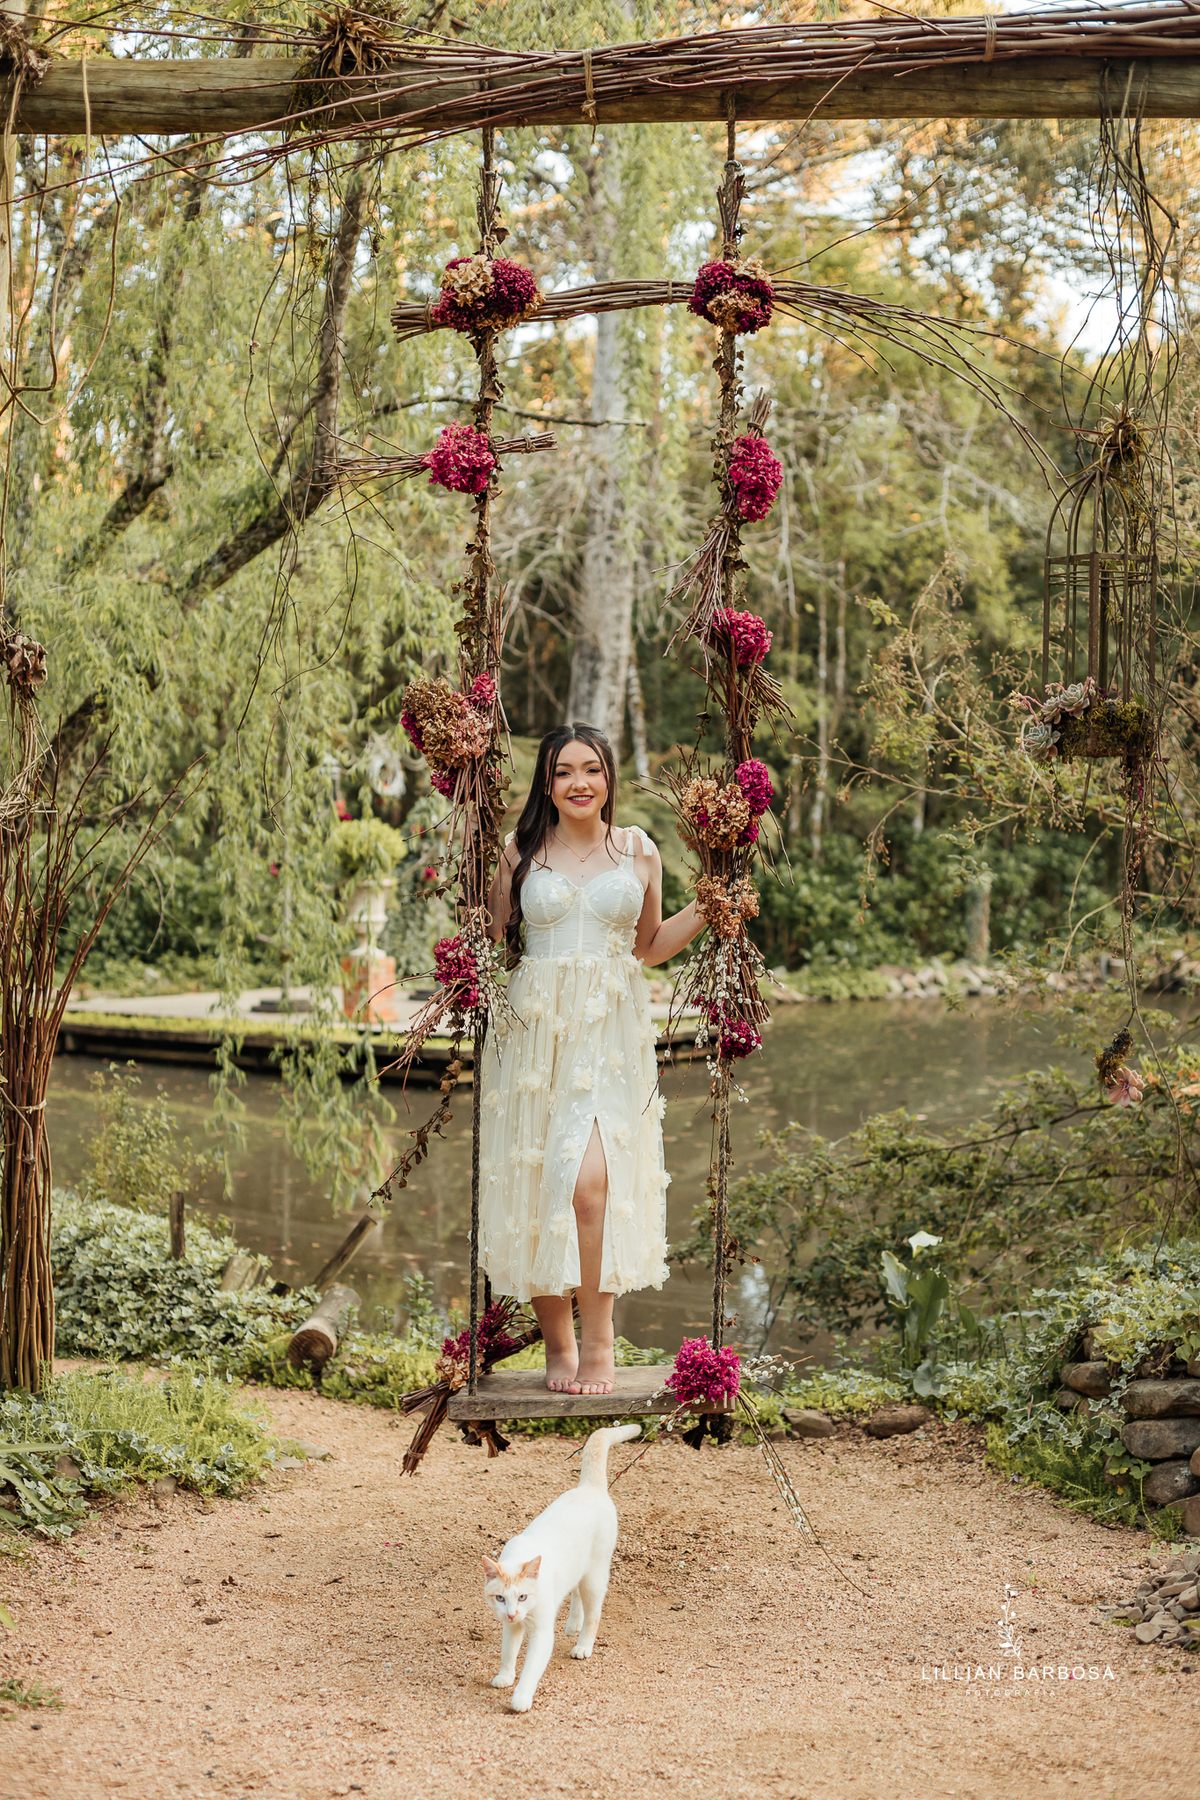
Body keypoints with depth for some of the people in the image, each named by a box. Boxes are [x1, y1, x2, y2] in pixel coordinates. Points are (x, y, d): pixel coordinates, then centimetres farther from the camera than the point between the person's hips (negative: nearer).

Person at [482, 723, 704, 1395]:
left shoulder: (639, 851, 10)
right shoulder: (522, 852, 7)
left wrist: (708, 904, 10)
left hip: (611, 1035, -1)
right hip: (536, 1030, 1)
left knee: (590, 1177, -17)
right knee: (535, 1183, -1)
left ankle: (600, 1344, -6)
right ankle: (558, 1345, 12)